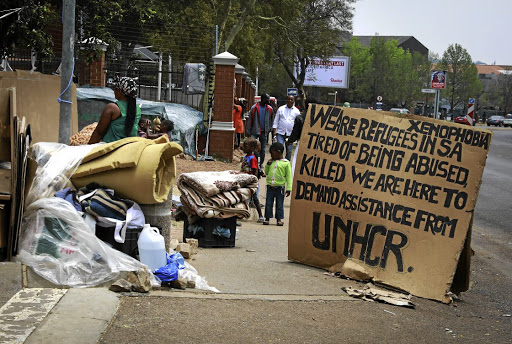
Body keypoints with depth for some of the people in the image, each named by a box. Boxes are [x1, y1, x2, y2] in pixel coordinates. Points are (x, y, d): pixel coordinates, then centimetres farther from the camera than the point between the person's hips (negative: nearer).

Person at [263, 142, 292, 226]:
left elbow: (289, 176, -3)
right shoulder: (271, 162, 11)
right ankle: (267, 218, 12)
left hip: (280, 187, -4)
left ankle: (279, 219, 11)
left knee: (279, 204, 4)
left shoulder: (286, 163, -3)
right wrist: (267, 165, 2)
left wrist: (288, 188, -9)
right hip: (270, 186, 4)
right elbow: (266, 172, 19)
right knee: (268, 203, 5)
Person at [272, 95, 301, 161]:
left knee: (289, 151, 6)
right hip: (280, 133, -1)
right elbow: (276, 120, 9)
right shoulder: (281, 109, 6)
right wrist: (274, 130, -1)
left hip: (290, 134, 1)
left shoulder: (296, 111, 6)